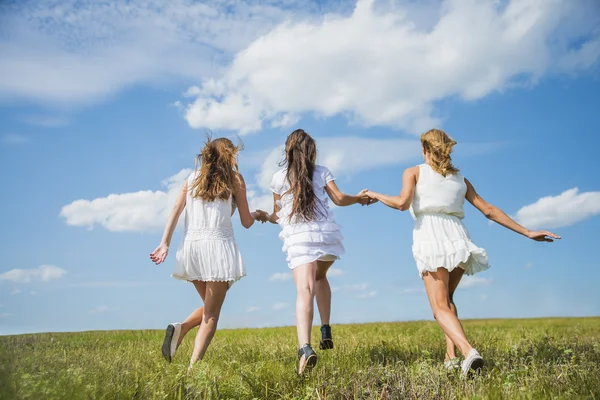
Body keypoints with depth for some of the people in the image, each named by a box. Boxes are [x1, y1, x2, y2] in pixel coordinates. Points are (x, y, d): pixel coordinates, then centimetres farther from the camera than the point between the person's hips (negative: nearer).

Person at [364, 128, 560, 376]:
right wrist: (527, 232, 21)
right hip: (458, 240, 5)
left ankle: (468, 351, -35)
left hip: (430, 238, -5)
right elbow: (489, 211, 17)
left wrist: (376, 195, 10)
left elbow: (402, 203, -8)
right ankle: (451, 356, 11)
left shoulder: (414, 172, 10)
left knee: (440, 307, -9)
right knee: (446, 298, 24)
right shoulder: (460, 179, 21)